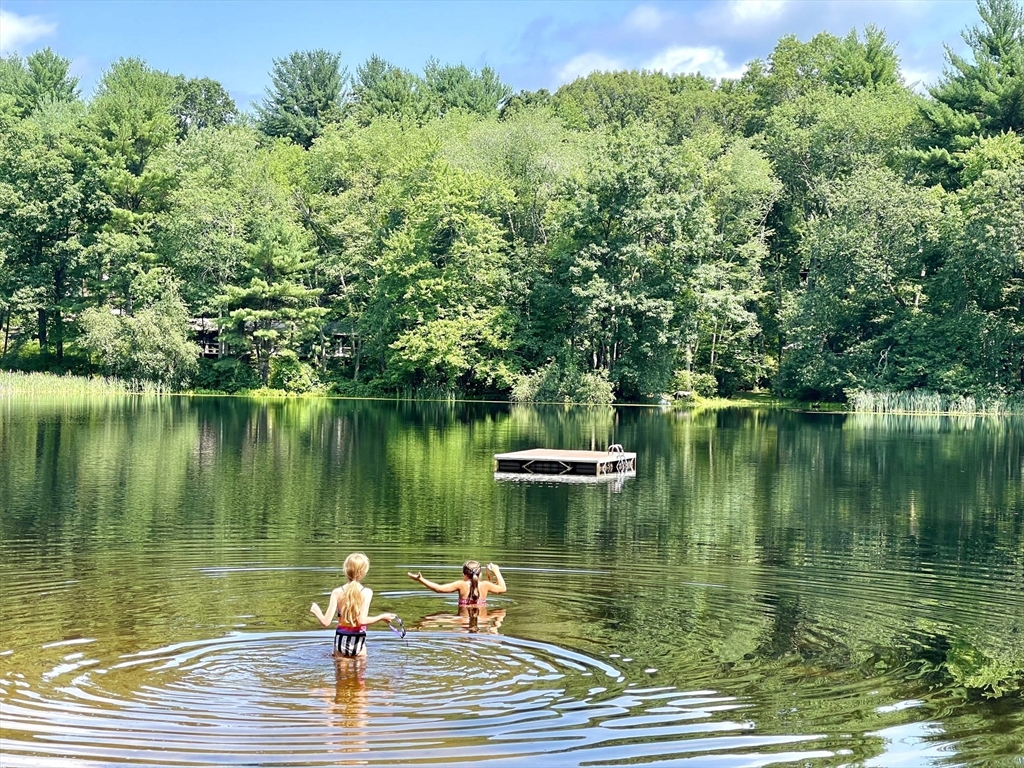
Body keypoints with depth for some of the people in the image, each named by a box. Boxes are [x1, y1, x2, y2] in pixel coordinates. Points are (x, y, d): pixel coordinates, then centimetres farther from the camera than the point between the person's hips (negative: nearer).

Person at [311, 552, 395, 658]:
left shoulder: (337, 592, -5)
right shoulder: (367, 592, -10)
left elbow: (326, 622, -6)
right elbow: (362, 620, -19)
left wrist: (316, 611, 13)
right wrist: (382, 617, -7)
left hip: (341, 641, 1)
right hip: (358, 644, -1)